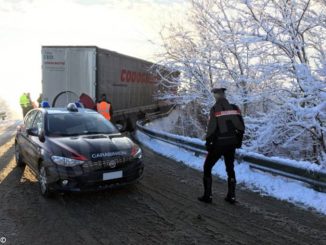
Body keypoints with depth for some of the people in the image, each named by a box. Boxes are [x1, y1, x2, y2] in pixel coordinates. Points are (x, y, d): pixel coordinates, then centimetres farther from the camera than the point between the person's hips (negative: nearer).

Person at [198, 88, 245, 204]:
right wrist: (238, 140, 15)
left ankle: (207, 196, 11)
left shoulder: (215, 109, -13)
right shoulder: (234, 108, 2)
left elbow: (211, 128, -17)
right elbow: (241, 126, 4)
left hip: (218, 143, -5)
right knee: (230, 169, 20)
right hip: (231, 143, 5)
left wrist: (208, 142, -6)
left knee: (207, 167, 11)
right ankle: (231, 196, 21)